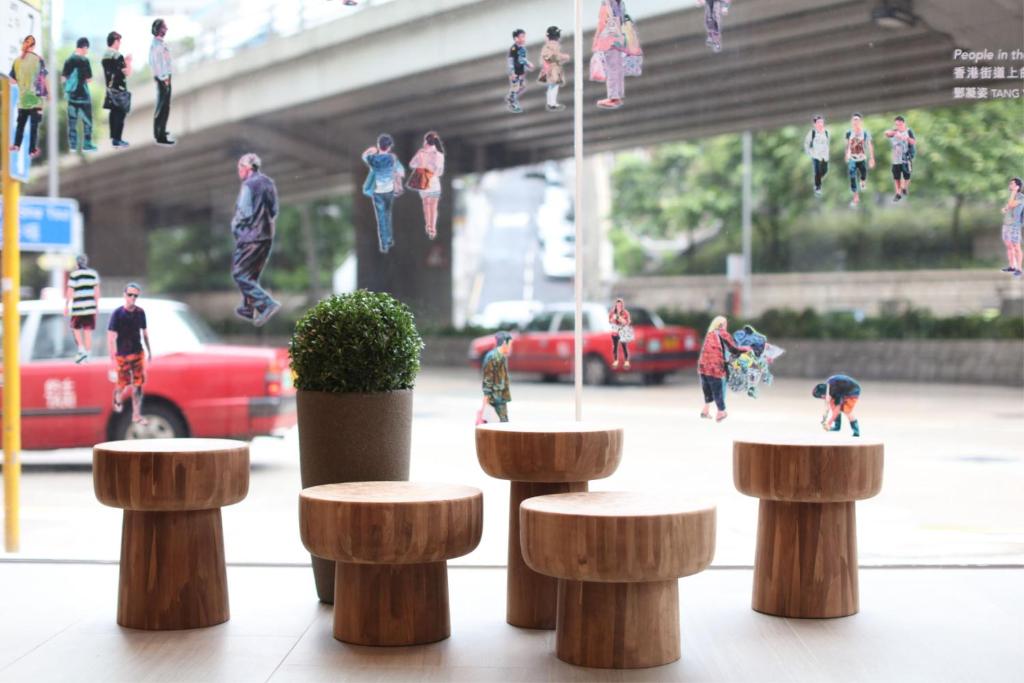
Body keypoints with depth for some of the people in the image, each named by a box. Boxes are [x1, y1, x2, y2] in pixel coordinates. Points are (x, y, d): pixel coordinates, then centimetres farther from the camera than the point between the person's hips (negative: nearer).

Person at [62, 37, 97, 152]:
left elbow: (63, 77, 7)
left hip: (71, 94, 5)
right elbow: (88, 79, -10)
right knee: (87, 120, 3)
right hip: (83, 94, -5)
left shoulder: (69, 60, 4)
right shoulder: (84, 60, -12)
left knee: (72, 121, 9)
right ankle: (87, 145, 3)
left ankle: (72, 145, 10)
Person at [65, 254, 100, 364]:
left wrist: (66, 306, 1)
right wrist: (97, 305, 14)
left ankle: (81, 349, -3)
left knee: (76, 328, 13)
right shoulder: (94, 274, 6)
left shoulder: (74, 275, -4)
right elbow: (97, 291, 7)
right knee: (88, 331, 7)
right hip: (90, 307, 3)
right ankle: (87, 354, 8)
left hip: (78, 307, -3)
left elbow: (70, 292, -6)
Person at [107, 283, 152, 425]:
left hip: (138, 353, 3)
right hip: (122, 355, -3)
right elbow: (111, 337, -15)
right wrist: (113, 358, -19)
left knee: (138, 385, 3)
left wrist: (149, 351, 15)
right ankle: (117, 398, 42)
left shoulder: (140, 312, -2)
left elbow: (144, 332, 11)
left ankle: (137, 415, 11)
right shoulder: (117, 313, -15)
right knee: (123, 384, 7)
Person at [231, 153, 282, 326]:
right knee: (253, 274, 20)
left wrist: (235, 226, -2)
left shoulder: (249, 185, -16)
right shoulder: (269, 184, 9)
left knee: (240, 274, -3)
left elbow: (244, 213, -18)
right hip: (267, 236, 8)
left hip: (250, 236, -8)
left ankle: (267, 304, -15)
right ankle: (248, 309, 27)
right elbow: (274, 211, 13)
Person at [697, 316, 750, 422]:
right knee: (718, 391, 5)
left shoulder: (709, 334, 18)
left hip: (702, 366, 6)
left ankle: (706, 411, 15)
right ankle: (720, 413, 12)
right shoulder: (723, 334, 0)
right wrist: (746, 348, 11)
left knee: (708, 390, 20)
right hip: (715, 368, -6)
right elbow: (733, 349, -4)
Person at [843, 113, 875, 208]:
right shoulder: (848, 133, -7)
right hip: (852, 160, 1)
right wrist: (846, 155, 21)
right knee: (852, 178, -6)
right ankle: (856, 198, 2)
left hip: (862, 159, -1)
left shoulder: (866, 134, -13)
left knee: (863, 175, 17)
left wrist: (871, 159, -10)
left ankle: (863, 182, 56)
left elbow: (870, 147, -9)